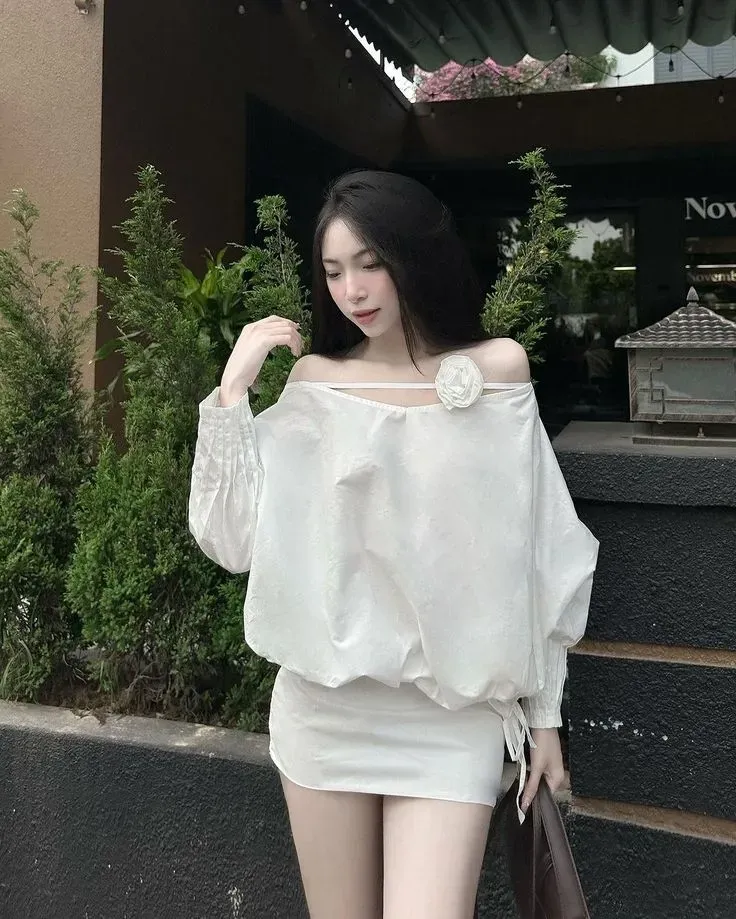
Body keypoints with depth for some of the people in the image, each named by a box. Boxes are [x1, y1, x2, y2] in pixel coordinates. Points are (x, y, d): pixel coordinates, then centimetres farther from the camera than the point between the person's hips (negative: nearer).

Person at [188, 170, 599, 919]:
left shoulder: (497, 369, -3)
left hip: (452, 718, -1)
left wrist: (543, 711, 5)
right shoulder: (314, 380, 1)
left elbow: (537, 559, 1)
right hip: (322, 709, 2)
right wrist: (232, 389, -9)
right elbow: (233, 539, -3)